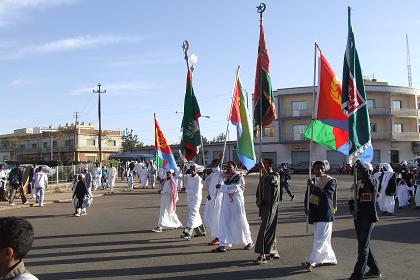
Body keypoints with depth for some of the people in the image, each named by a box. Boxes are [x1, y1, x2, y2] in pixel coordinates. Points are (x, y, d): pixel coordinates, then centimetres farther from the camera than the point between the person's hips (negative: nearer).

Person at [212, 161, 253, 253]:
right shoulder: (225, 176, 10)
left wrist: (221, 187, -16)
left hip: (237, 202, -5)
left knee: (240, 222, 4)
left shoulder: (238, 176, -9)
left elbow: (234, 188, -20)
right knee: (224, 223, 1)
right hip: (226, 202, 5)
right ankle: (223, 245, 4)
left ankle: (249, 242, 22)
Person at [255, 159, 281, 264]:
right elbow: (259, 191, 20)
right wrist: (258, 200, 3)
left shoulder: (276, 176, -6)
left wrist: (263, 169, -26)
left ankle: (262, 254, -13)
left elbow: (270, 180, -31)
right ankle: (273, 252, 24)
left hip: (271, 206, -8)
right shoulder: (263, 177, 15)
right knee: (269, 230, 14)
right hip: (264, 206, 8)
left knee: (264, 229, -13)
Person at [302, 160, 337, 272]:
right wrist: (306, 207, -2)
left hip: (325, 215, -7)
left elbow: (327, 195, -24)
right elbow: (308, 195, 15)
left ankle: (311, 262, -10)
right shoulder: (314, 181, 10)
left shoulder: (331, 181, -9)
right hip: (316, 214, 8)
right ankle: (331, 259, 32)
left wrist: (314, 186, -29)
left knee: (320, 240, -8)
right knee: (324, 240, 17)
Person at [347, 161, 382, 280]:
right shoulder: (357, 184, 11)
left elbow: (366, 175, -32)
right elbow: (352, 200, 19)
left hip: (368, 219, -8)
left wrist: (358, 162, -28)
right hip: (358, 219, 8)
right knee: (364, 246, 17)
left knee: (363, 248, -6)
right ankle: (375, 271, 33)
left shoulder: (373, 183, -9)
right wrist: (353, 210, 2)